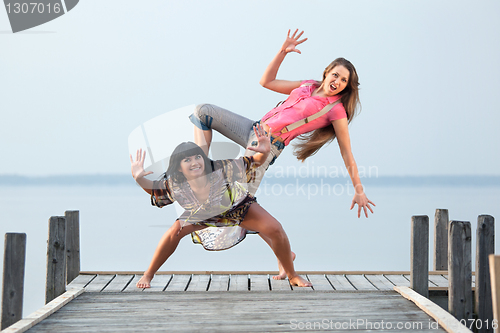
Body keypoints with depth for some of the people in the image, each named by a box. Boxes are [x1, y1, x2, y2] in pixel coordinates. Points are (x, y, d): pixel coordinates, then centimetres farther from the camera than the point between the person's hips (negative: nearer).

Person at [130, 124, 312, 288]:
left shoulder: (222, 170, -41)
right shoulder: (174, 186, -32)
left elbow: (254, 162, -33)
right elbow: (153, 188, -12)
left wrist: (264, 152, -55)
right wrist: (138, 178, -34)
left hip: (238, 206, -2)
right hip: (202, 214, 2)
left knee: (275, 230, -17)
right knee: (174, 233, -14)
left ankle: (292, 275, 7)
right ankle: (148, 275, 10)